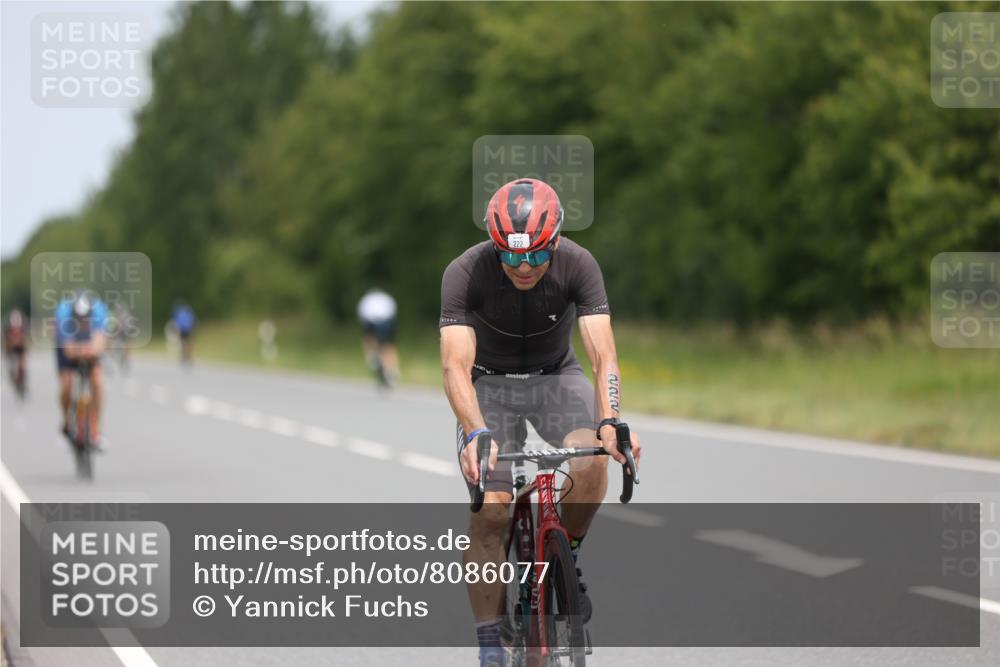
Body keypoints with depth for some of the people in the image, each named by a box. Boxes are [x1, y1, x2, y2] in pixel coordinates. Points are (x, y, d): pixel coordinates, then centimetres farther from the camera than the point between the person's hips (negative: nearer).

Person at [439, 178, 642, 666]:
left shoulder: (578, 265, -24)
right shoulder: (465, 273, -28)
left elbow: (603, 354, -31)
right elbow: (456, 363, -35)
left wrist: (609, 421, -49)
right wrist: (475, 432, -52)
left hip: (556, 375, 1)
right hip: (489, 384, -1)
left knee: (591, 459, -30)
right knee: (490, 511, -17)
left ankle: (565, 558, -2)